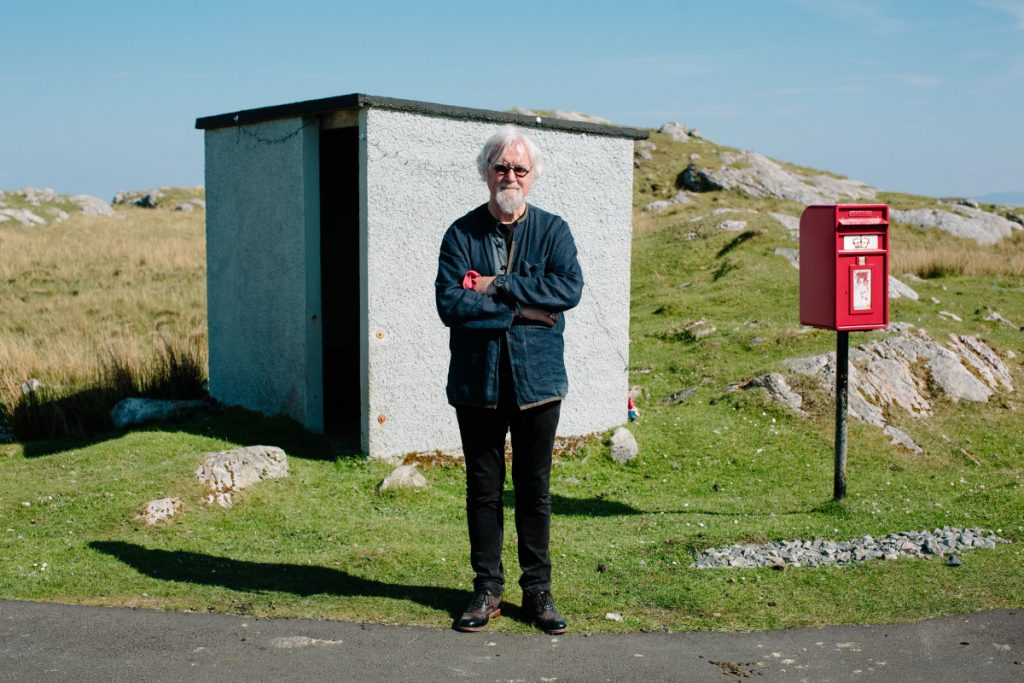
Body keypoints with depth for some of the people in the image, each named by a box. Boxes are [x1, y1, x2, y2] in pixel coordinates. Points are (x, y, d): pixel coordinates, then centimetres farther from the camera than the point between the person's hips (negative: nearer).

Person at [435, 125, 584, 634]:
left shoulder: (552, 230, 3)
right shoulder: (461, 234, 2)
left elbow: (569, 288, -14)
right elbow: (449, 303, -11)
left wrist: (497, 285, -15)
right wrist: (521, 309, -15)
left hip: (536, 380, 0)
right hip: (477, 382, 0)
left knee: (534, 488, 8)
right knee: (483, 488, 9)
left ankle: (537, 590, 21)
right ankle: (487, 590, 21)